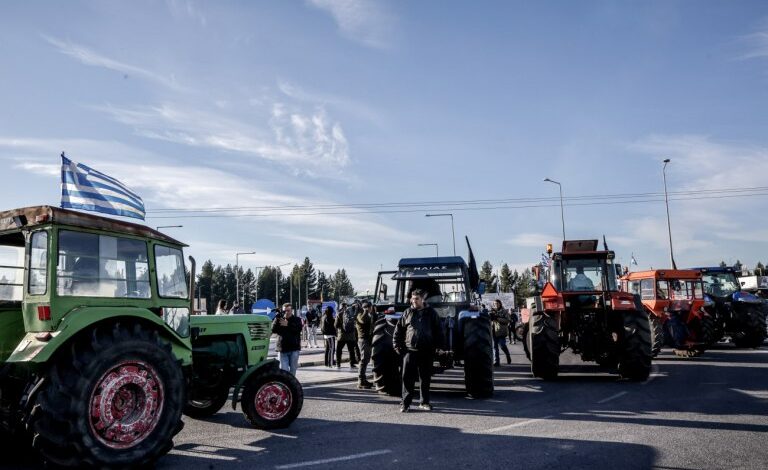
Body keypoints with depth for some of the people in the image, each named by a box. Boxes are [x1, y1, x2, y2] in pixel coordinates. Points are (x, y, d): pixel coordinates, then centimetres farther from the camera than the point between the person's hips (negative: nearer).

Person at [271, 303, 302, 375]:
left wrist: (288, 324, -23)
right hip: (283, 349, 0)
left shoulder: (297, 320, 3)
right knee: (284, 369, -6)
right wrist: (277, 319, -19)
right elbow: (273, 330, -9)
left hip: (294, 348, 0)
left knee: (293, 369, 7)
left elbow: (298, 329, -15)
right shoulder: (279, 320, 6)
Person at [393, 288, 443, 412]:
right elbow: (398, 330, 8)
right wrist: (397, 345, 2)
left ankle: (425, 402, 20)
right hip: (410, 350, -1)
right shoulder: (407, 313, 6)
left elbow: (438, 331, 9)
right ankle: (405, 403, 2)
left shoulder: (431, 313, 6)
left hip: (427, 351, 1)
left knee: (425, 378, 9)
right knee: (407, 377, -4)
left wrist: (437, 345, 1)